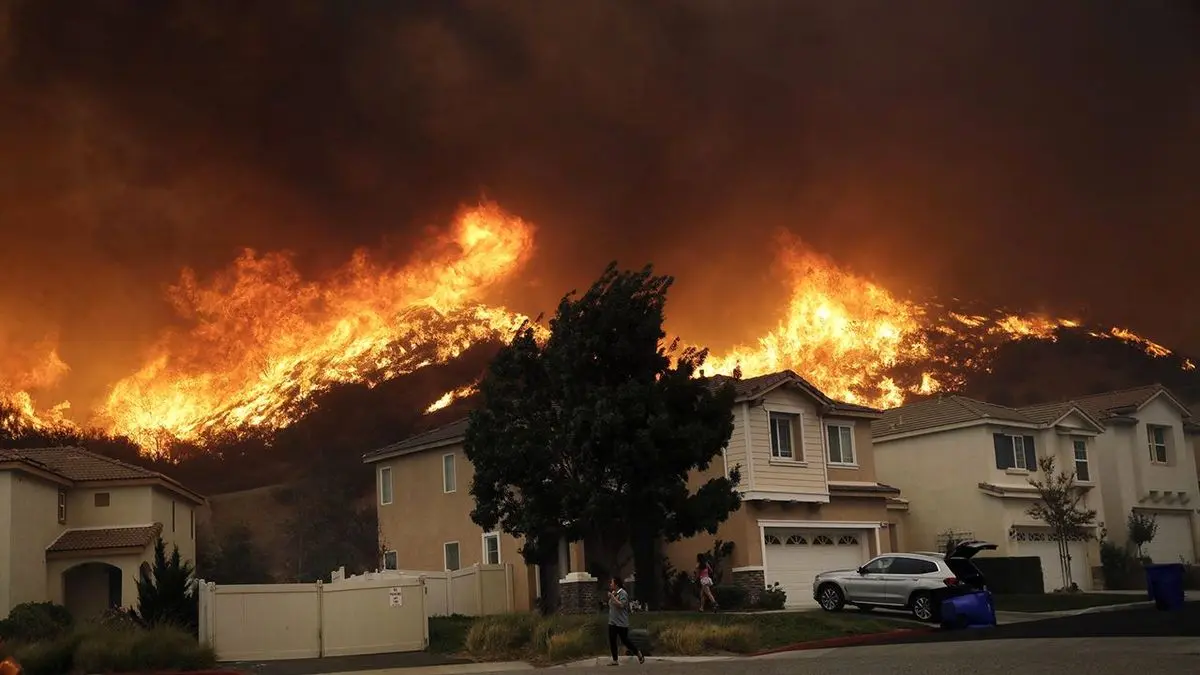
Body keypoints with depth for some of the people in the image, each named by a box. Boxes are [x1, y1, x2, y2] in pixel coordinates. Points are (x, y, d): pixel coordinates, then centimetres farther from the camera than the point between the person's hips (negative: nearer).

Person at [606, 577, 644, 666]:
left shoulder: (623, 593, -12)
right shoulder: (613, 593, 13)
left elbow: (621, 605, -24)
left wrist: (612, 597, -22)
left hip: (621, 623, -8)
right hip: (612, 622, 8)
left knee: (625, 640, -1)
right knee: (612, 641, 4)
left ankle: (639, 653, 17)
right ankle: (615, 660, 10)